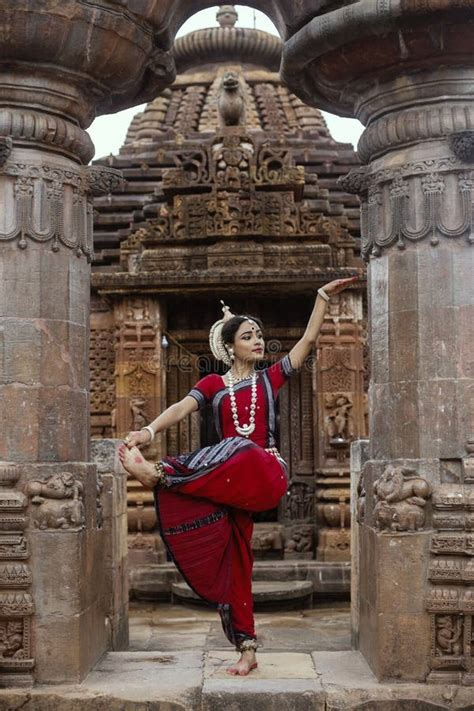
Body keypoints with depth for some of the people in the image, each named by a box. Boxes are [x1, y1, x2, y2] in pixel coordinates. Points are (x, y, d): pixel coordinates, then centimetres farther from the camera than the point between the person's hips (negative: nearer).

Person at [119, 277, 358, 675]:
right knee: (232, 564, -3)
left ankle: (157, 473, -37)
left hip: (265, 475, -2)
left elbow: (308, 340, 8)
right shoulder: (213, 385, 10)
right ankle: (247, 651, 5)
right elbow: (182, 408, -8)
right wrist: (149, 431, -27)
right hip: (226, 484, 2)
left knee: (237, 447, -35)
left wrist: (324, 296, 3)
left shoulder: (270, 379, 12)